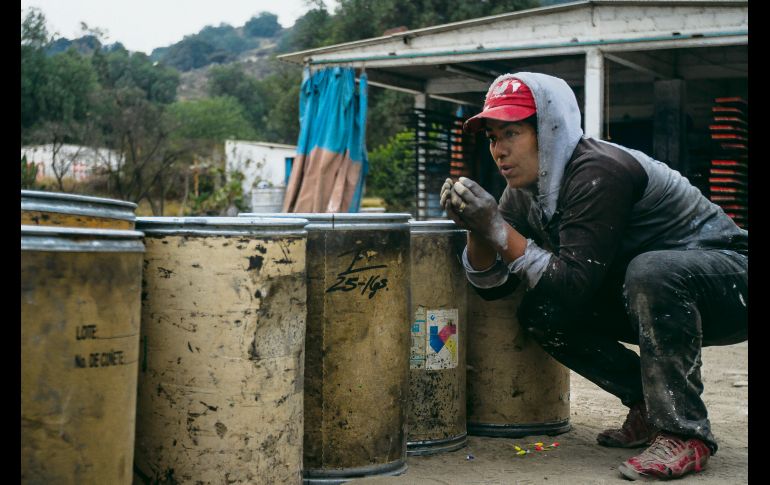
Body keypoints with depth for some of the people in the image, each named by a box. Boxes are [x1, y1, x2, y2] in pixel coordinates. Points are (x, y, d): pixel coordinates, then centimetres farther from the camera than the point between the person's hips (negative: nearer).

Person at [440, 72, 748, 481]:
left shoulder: (598, 173, -26)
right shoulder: (525, 191, -1)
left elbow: (575, 286, -31)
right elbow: (492, 286, -2)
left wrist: (499, 230, -32)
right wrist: (476, 230, -19)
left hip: (729, 279, -8)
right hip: (650, 295, 8)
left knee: (650, 271, -38)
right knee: (538, 312, -9)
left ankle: (684, 432, -24)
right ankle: (648, 407, 4)